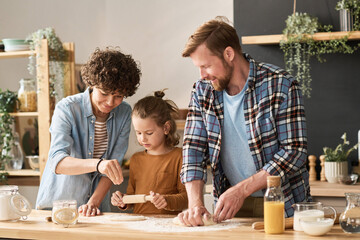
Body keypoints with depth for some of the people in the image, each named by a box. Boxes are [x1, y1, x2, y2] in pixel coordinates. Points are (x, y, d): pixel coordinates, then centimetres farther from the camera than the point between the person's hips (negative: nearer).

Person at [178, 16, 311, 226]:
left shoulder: (281, 86, -10)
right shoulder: (203, 91, 4)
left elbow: (295, 151, -13)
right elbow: (194, 147, 3)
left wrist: (242, 189, -18)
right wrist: (195, 203, -12)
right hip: (230, 202, 3)